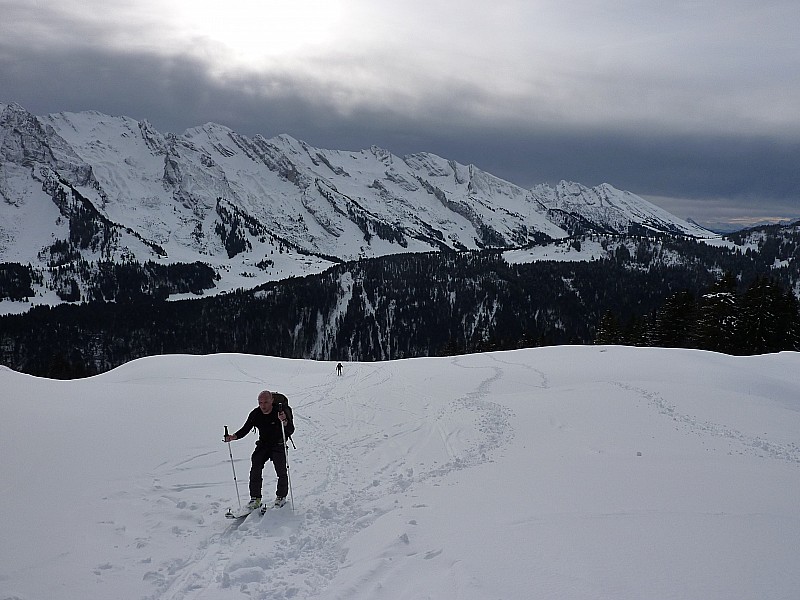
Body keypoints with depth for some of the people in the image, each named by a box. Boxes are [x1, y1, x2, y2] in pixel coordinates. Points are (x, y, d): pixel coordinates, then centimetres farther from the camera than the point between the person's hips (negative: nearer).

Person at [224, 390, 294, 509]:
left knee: (281, 470, -11)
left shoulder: (280, 411, -20)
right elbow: (245, 429, 0)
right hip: (263, 444, 3)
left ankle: (281, 497, 10)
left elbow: (290, 431, -25)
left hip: (278, 445, -3)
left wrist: (285, 422, -46)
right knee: (255, 468, -12)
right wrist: (234, 437, -18)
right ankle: (255, 498, -3)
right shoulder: (255, 414, -9)